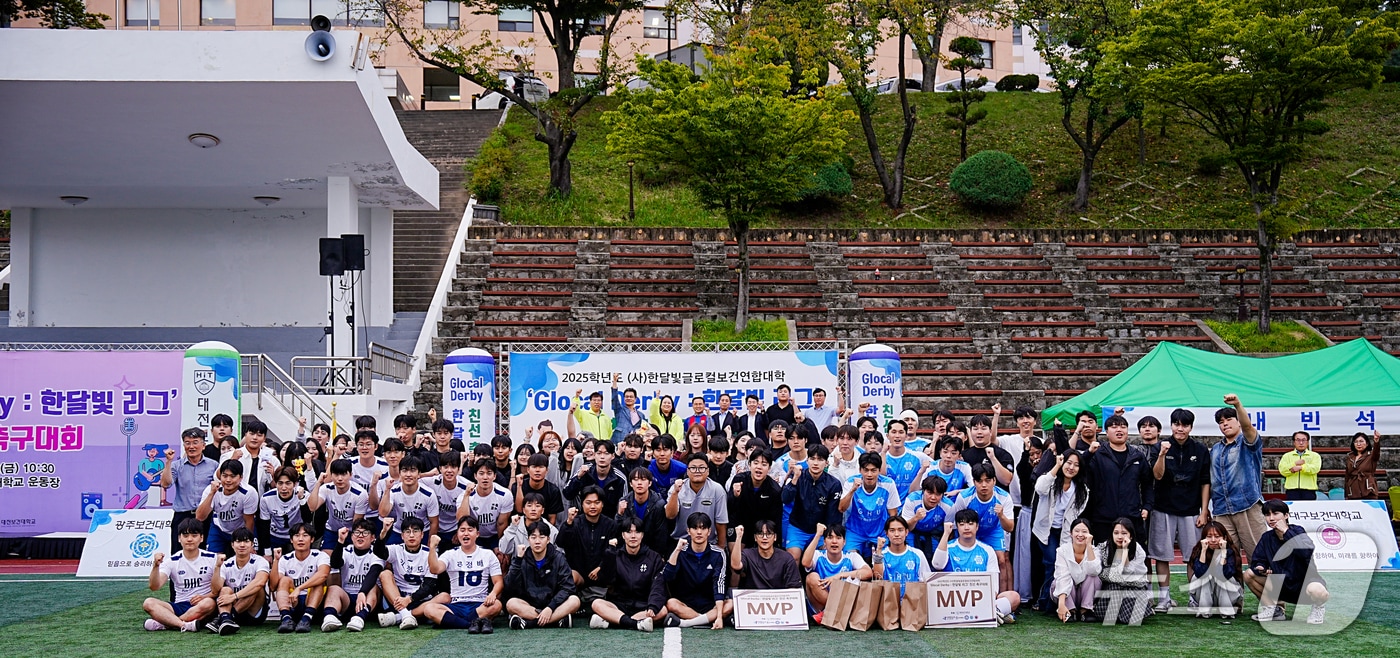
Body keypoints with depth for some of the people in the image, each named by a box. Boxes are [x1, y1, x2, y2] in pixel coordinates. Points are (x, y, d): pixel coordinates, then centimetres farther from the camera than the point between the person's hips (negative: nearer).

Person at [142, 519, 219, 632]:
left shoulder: (212, 558, 2)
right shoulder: (173, 561, 5)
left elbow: (217, 590, 2)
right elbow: (155, 587, -7)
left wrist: (205, 597, -18)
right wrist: (156, 566, -23)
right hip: (180, 606, 2)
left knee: (208, 603, -37)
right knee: (149, 603, -22)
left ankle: (164, 623, -27)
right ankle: (185, 625, -40)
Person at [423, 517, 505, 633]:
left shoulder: (488, 555, 11)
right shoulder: (450, 555, 11)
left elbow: (499, 582, 5)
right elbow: (435, 569, -9)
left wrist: (493, 594, -17)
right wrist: (432, 548, -23)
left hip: (480, 605, -1)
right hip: (456, 605, 1)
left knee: (496, 605, -35)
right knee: (428, 608, -29)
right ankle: (477, 622, -36)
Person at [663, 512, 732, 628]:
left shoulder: (717, 554, -4)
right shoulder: (681, 552, -2)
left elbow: (719, 584, -15)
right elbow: (667, 577, -16)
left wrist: (719, 617, -27)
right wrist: (677, 550, -23)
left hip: (710, 606, 0)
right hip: (685, 605, 0)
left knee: (730, 605, -29)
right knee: (671, 603, -30)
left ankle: (684, 623, -31)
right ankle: (710, 619, -26)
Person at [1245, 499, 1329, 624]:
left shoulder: (1297, 531, -14)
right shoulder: (1267, 537, 1)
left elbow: (1308, 552, -34)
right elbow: (1256, 561, 5)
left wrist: (1286, 532, -30)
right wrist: (1261, 569, -19)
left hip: (1305, 581, -5)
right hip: (1283, 587, 5)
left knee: (1315, 590, -41)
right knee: (1248, 575, -6)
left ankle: (1319, 606, 0)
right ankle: (1275, 609, 8)